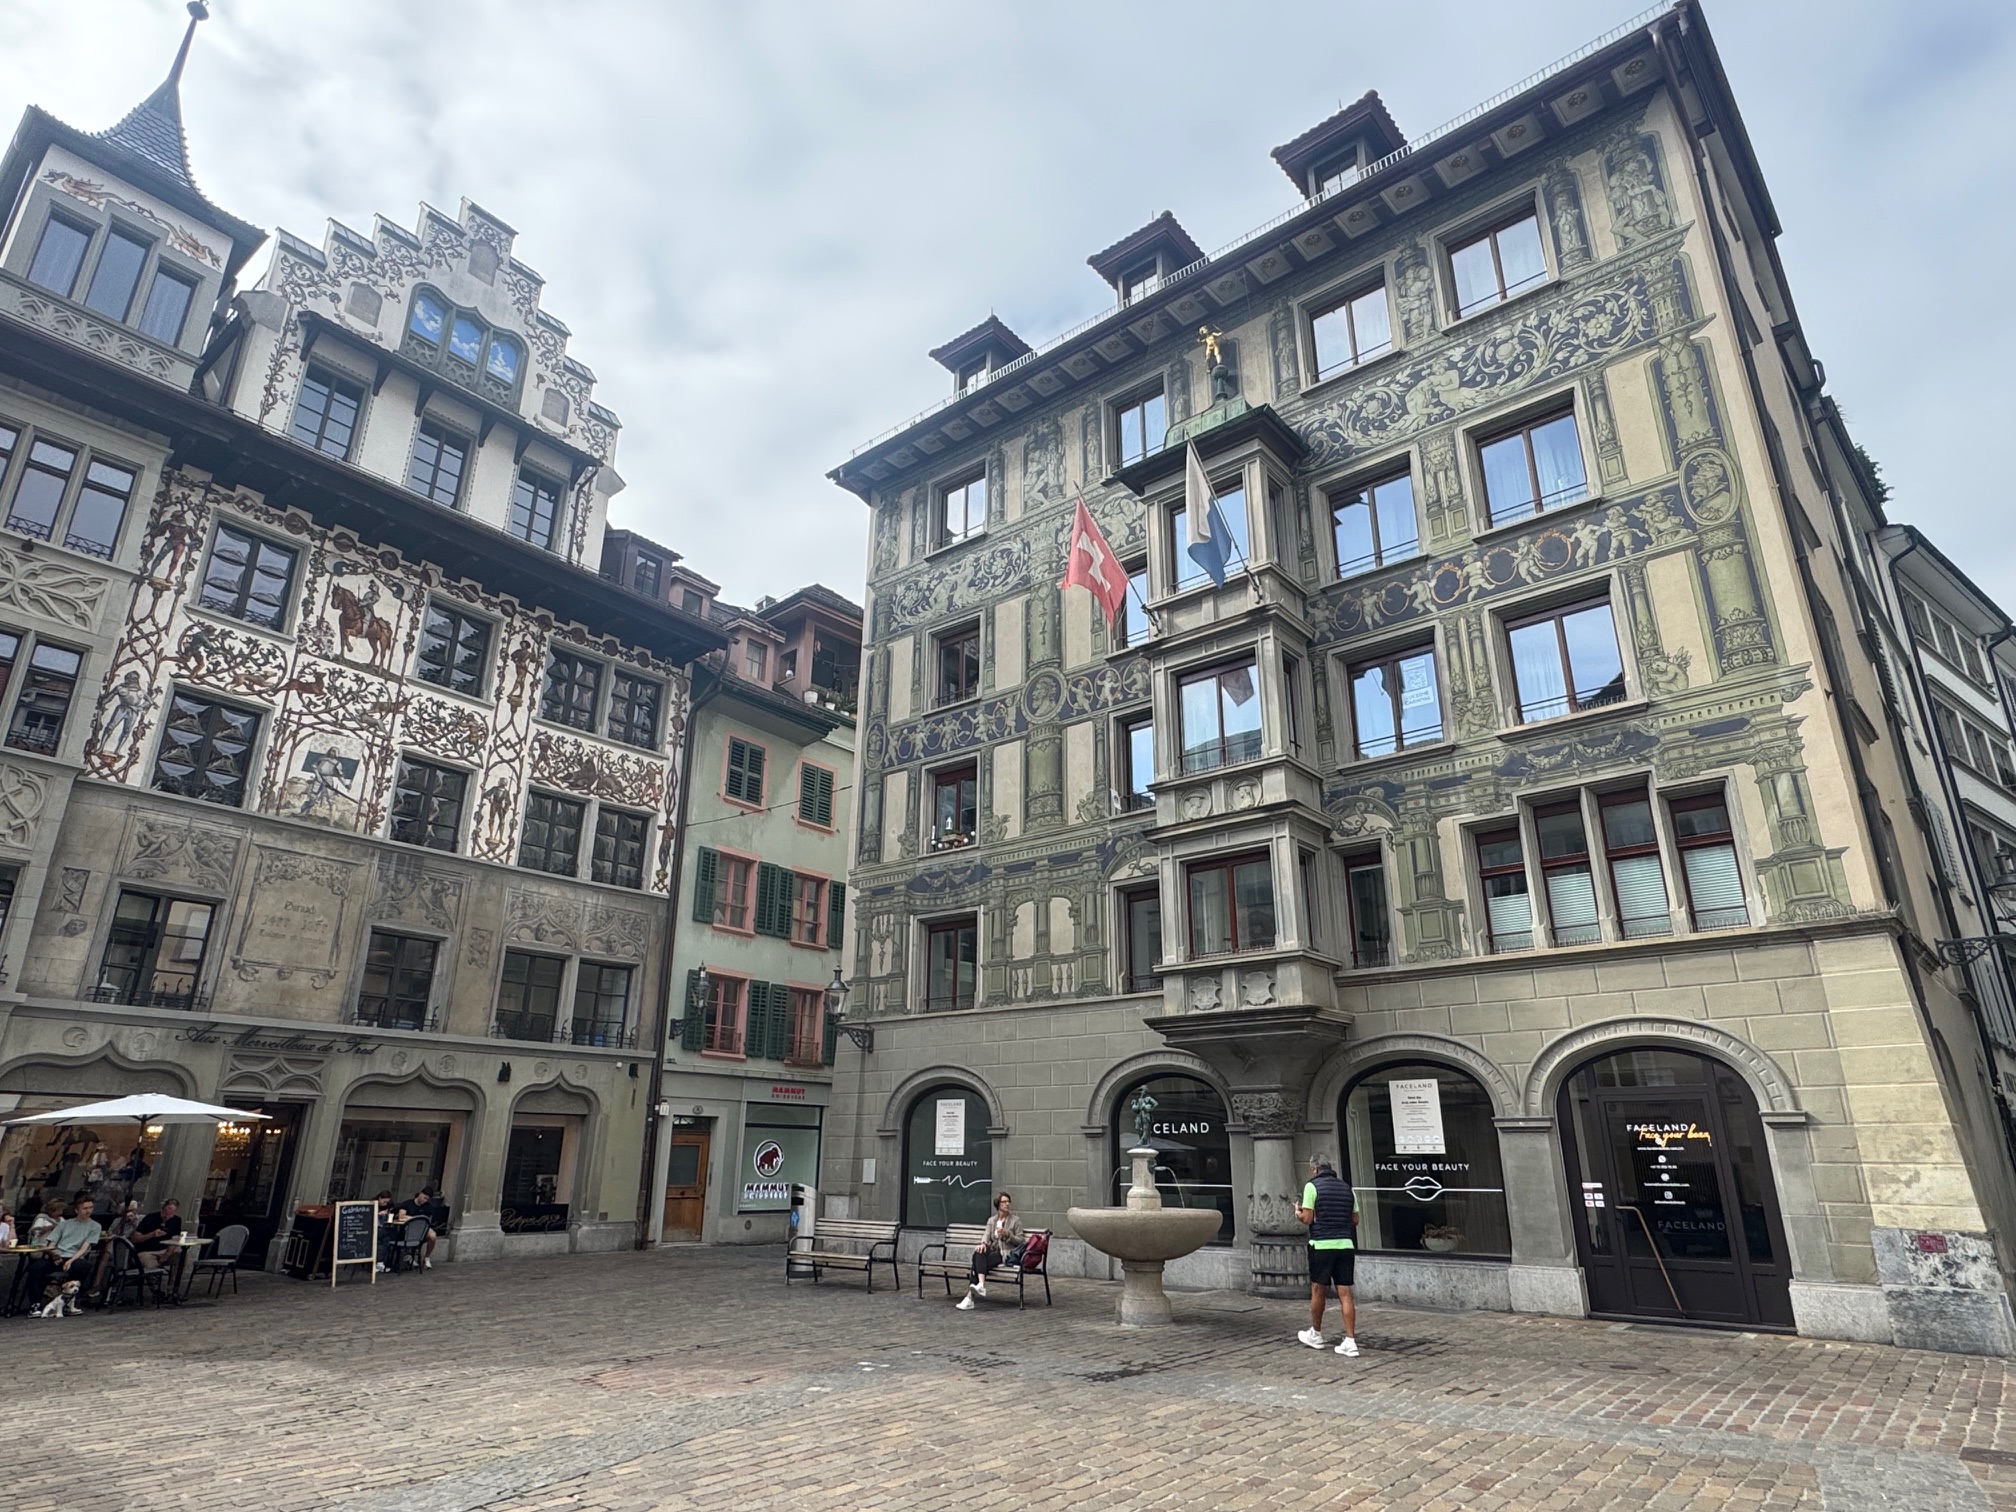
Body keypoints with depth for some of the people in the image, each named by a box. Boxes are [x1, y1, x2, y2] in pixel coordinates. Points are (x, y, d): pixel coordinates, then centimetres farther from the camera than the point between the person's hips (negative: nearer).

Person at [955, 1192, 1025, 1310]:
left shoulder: (1016, 1221, 6)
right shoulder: (991, 1220, 17)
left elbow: (1020, 1242, 3)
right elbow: (987, 1237, 2)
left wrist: (1007, 1234, -14)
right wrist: (983, 1243, -21)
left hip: (1006, 1254, -4)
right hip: (992, 1251, 4)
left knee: (978, 1261, -30)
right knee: (978, 1254, -33)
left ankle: (970, 1296, -39)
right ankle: (981, 1285, -48)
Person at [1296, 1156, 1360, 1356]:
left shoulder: (1312, 1186, -5)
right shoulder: (1346, 1187, 11)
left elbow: (1307, 1218, -8)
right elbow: (1355, 1219, 14)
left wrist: (1298, 1214, 12)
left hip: (1321, 1245, -4)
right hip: (1346, 1245, 4)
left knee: (1317, 1290, 11)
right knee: (1345, 1294, 4)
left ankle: (1315, 1334, 24)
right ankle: (1350, 1341, -1)